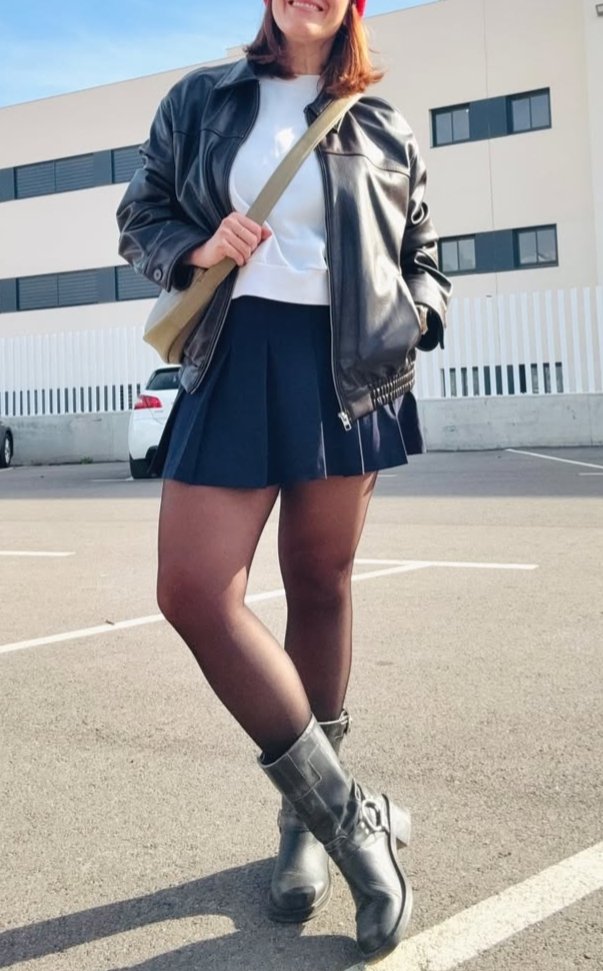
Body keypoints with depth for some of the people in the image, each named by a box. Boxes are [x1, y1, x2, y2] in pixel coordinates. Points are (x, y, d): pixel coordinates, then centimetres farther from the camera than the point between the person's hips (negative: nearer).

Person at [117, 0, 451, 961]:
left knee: (320, 585, 4)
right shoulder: (201, 101, 14)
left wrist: (414, 320, -2)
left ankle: (312, 818, 24)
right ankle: (349, 816, 0)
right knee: (193, 592, -14)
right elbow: (140, 218, 16)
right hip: (235, 359, 1)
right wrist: (198, 250, -6)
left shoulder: (382, 128, 14)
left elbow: (422, 255, 19)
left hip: (343, 366, 0)